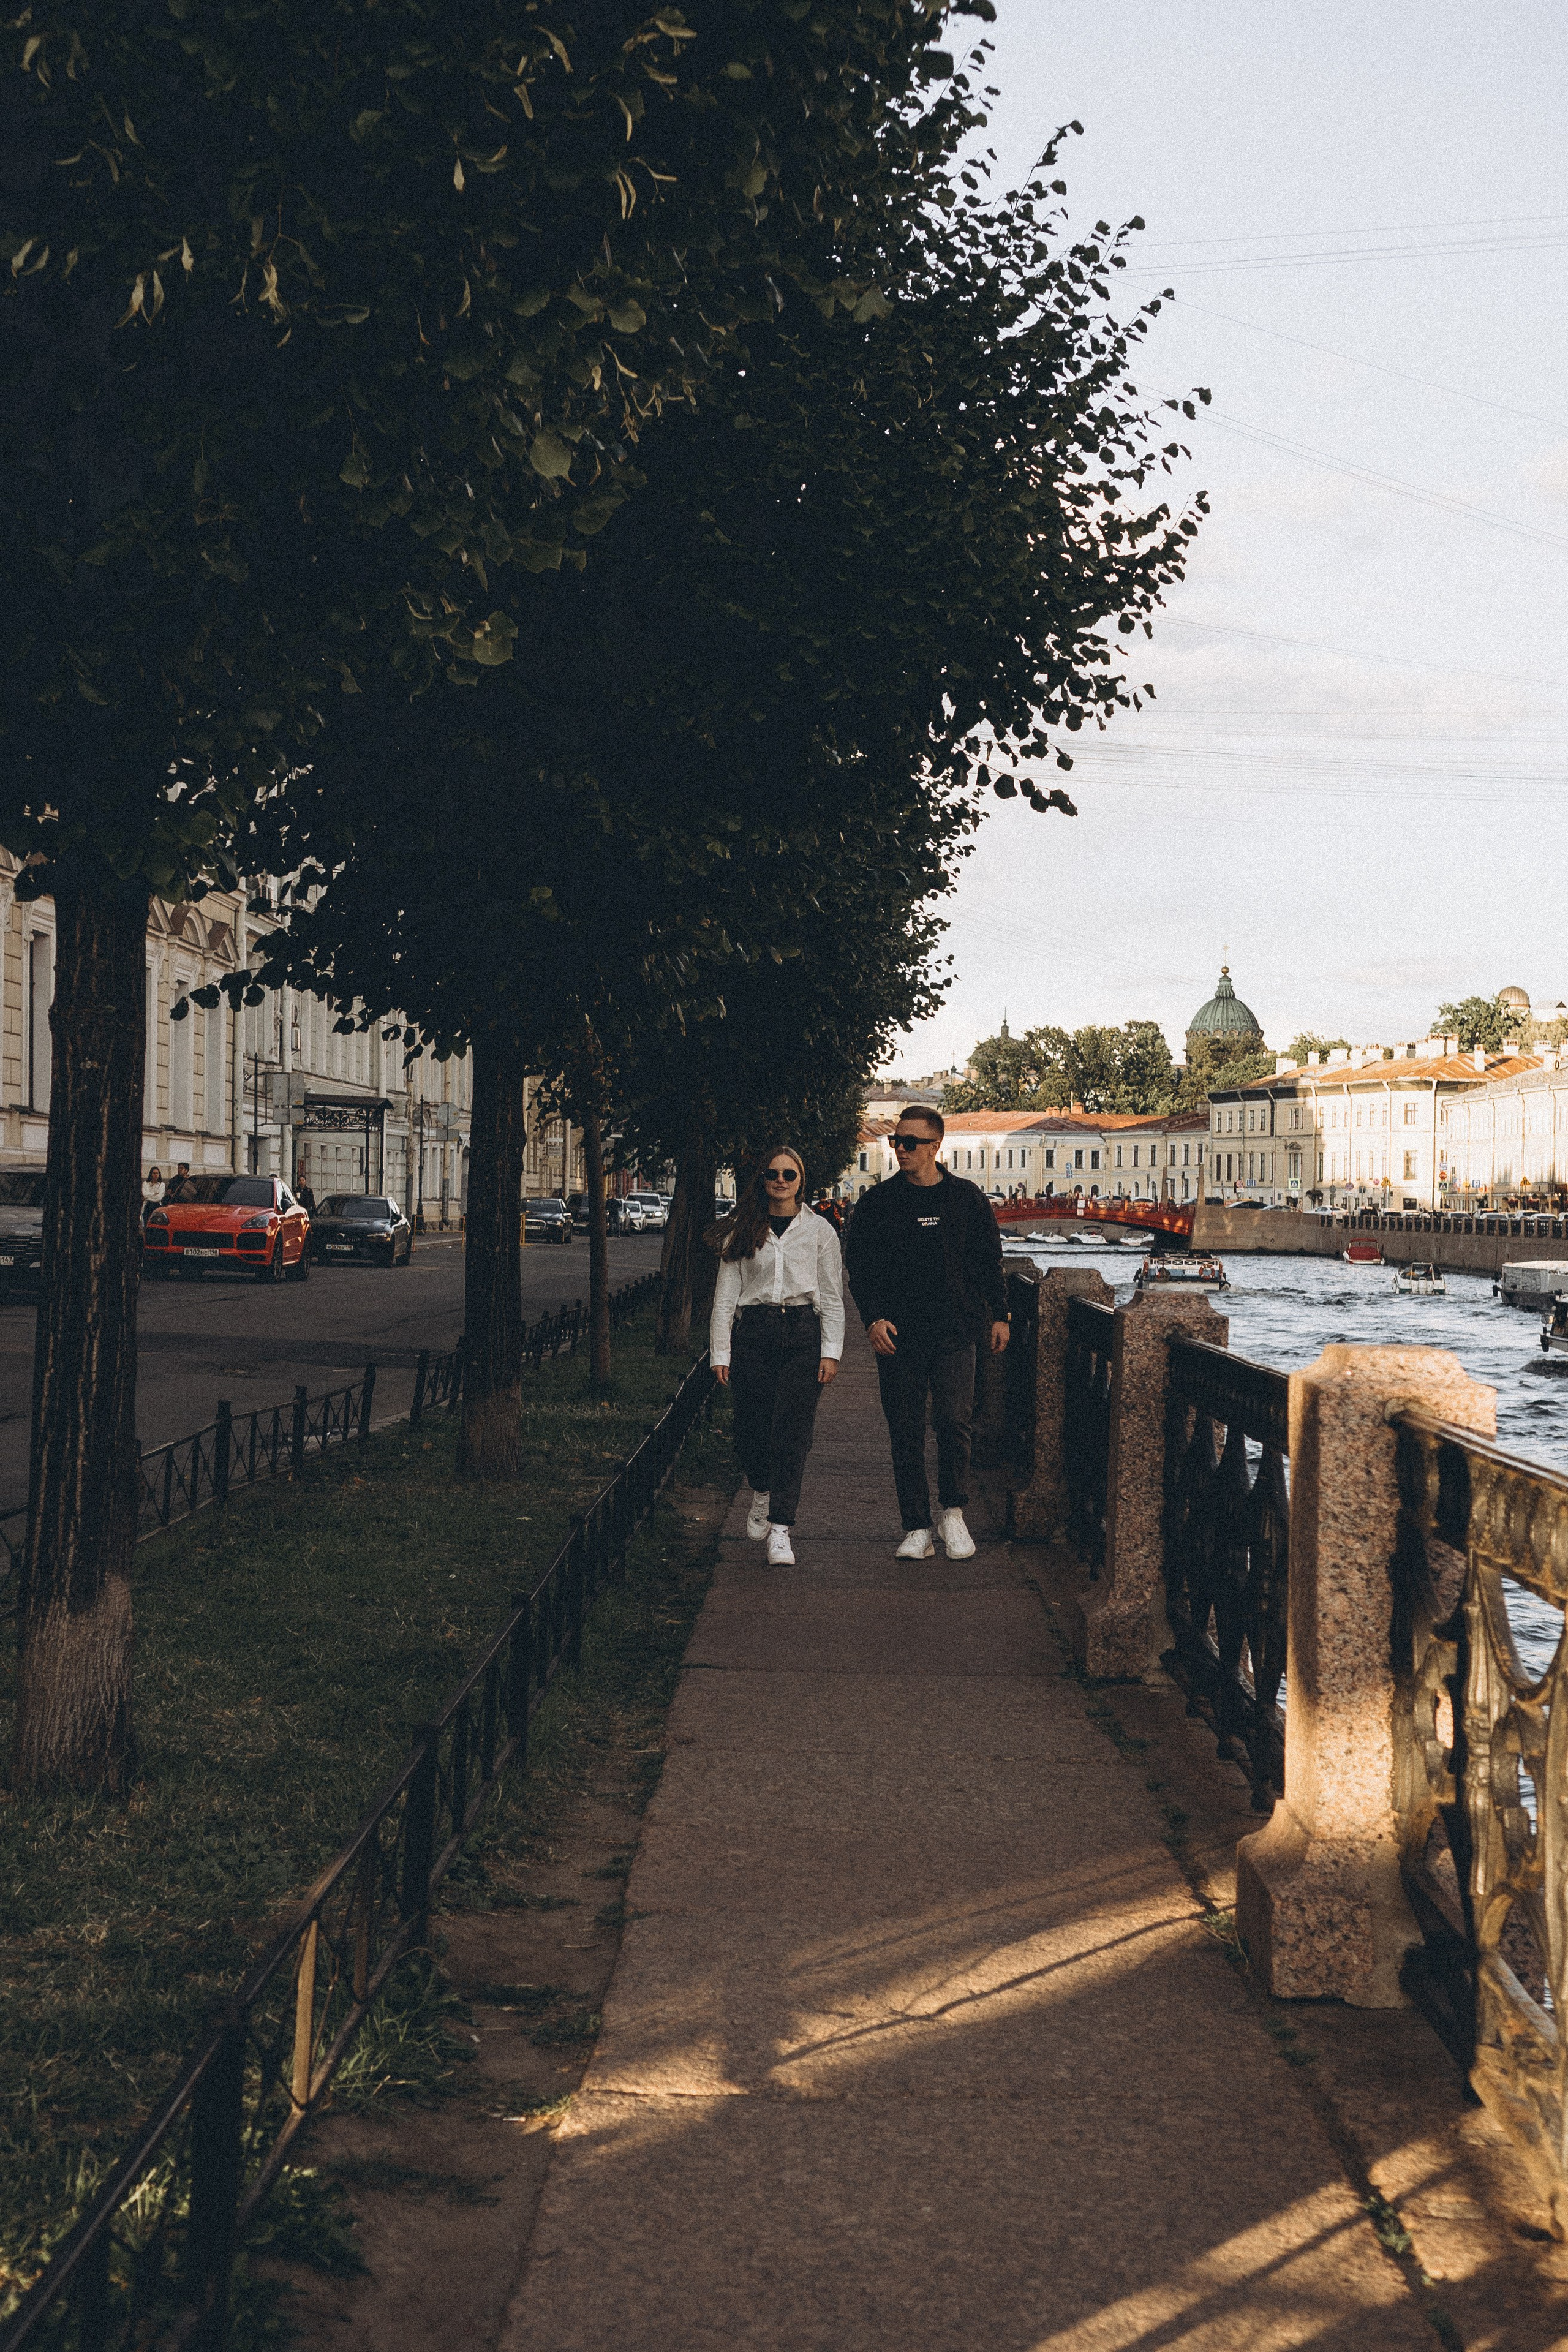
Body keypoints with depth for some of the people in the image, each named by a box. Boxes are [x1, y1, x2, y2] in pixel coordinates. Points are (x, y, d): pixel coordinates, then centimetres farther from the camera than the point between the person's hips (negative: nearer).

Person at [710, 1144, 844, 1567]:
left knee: (791, 1434, -8)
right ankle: (762, 1493, 34)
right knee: (752, 1428, 2)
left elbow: (832, 1297, 5)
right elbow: (725, 1294, 6)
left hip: (802, 1334, -1)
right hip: (754, 1334, 1)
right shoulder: (742, 1231, 8)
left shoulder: (819, 1230, 6)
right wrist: (719, 1352, 0)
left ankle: (780, 1529, -9)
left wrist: (831, 1351, -3)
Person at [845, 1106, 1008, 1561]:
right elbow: (860, 1267, 6)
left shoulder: (966, 1198, 7)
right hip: (897, 1335, 1)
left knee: (954, 1421, -12)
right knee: (905, 1434, 2)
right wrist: (874, 1317, -7)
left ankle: (953, 1512, 9)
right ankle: (917, 1529, 9)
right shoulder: (877, 1203, 6)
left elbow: (989, 1262, 14)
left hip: (954, 1333, -1)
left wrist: (998, 1316, 12)